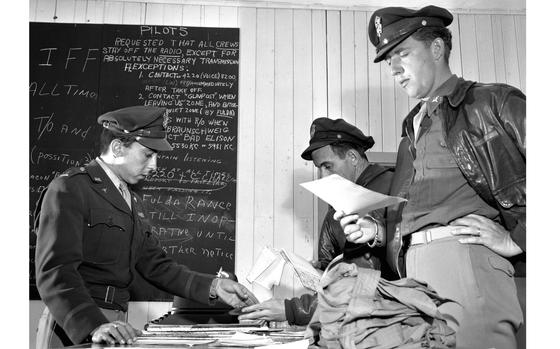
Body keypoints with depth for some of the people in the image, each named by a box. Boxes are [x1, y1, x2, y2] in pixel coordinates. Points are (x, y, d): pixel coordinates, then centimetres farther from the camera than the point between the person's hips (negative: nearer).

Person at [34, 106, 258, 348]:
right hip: (73, 328, -6)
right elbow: (55, 271, -19)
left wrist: (213, 286, 1)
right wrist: (95, 326, -31)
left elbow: (155, 265, 13)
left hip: (115, 324, 7)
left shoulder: (133, 202, 16)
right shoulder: (68, 190, -9)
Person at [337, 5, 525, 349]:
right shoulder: (410, 136, 26)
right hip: (411, 264, 6)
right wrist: (375, 230, 6)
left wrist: (517, 239, -9)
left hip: (467, 255, -5)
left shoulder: (493, 101, 6)